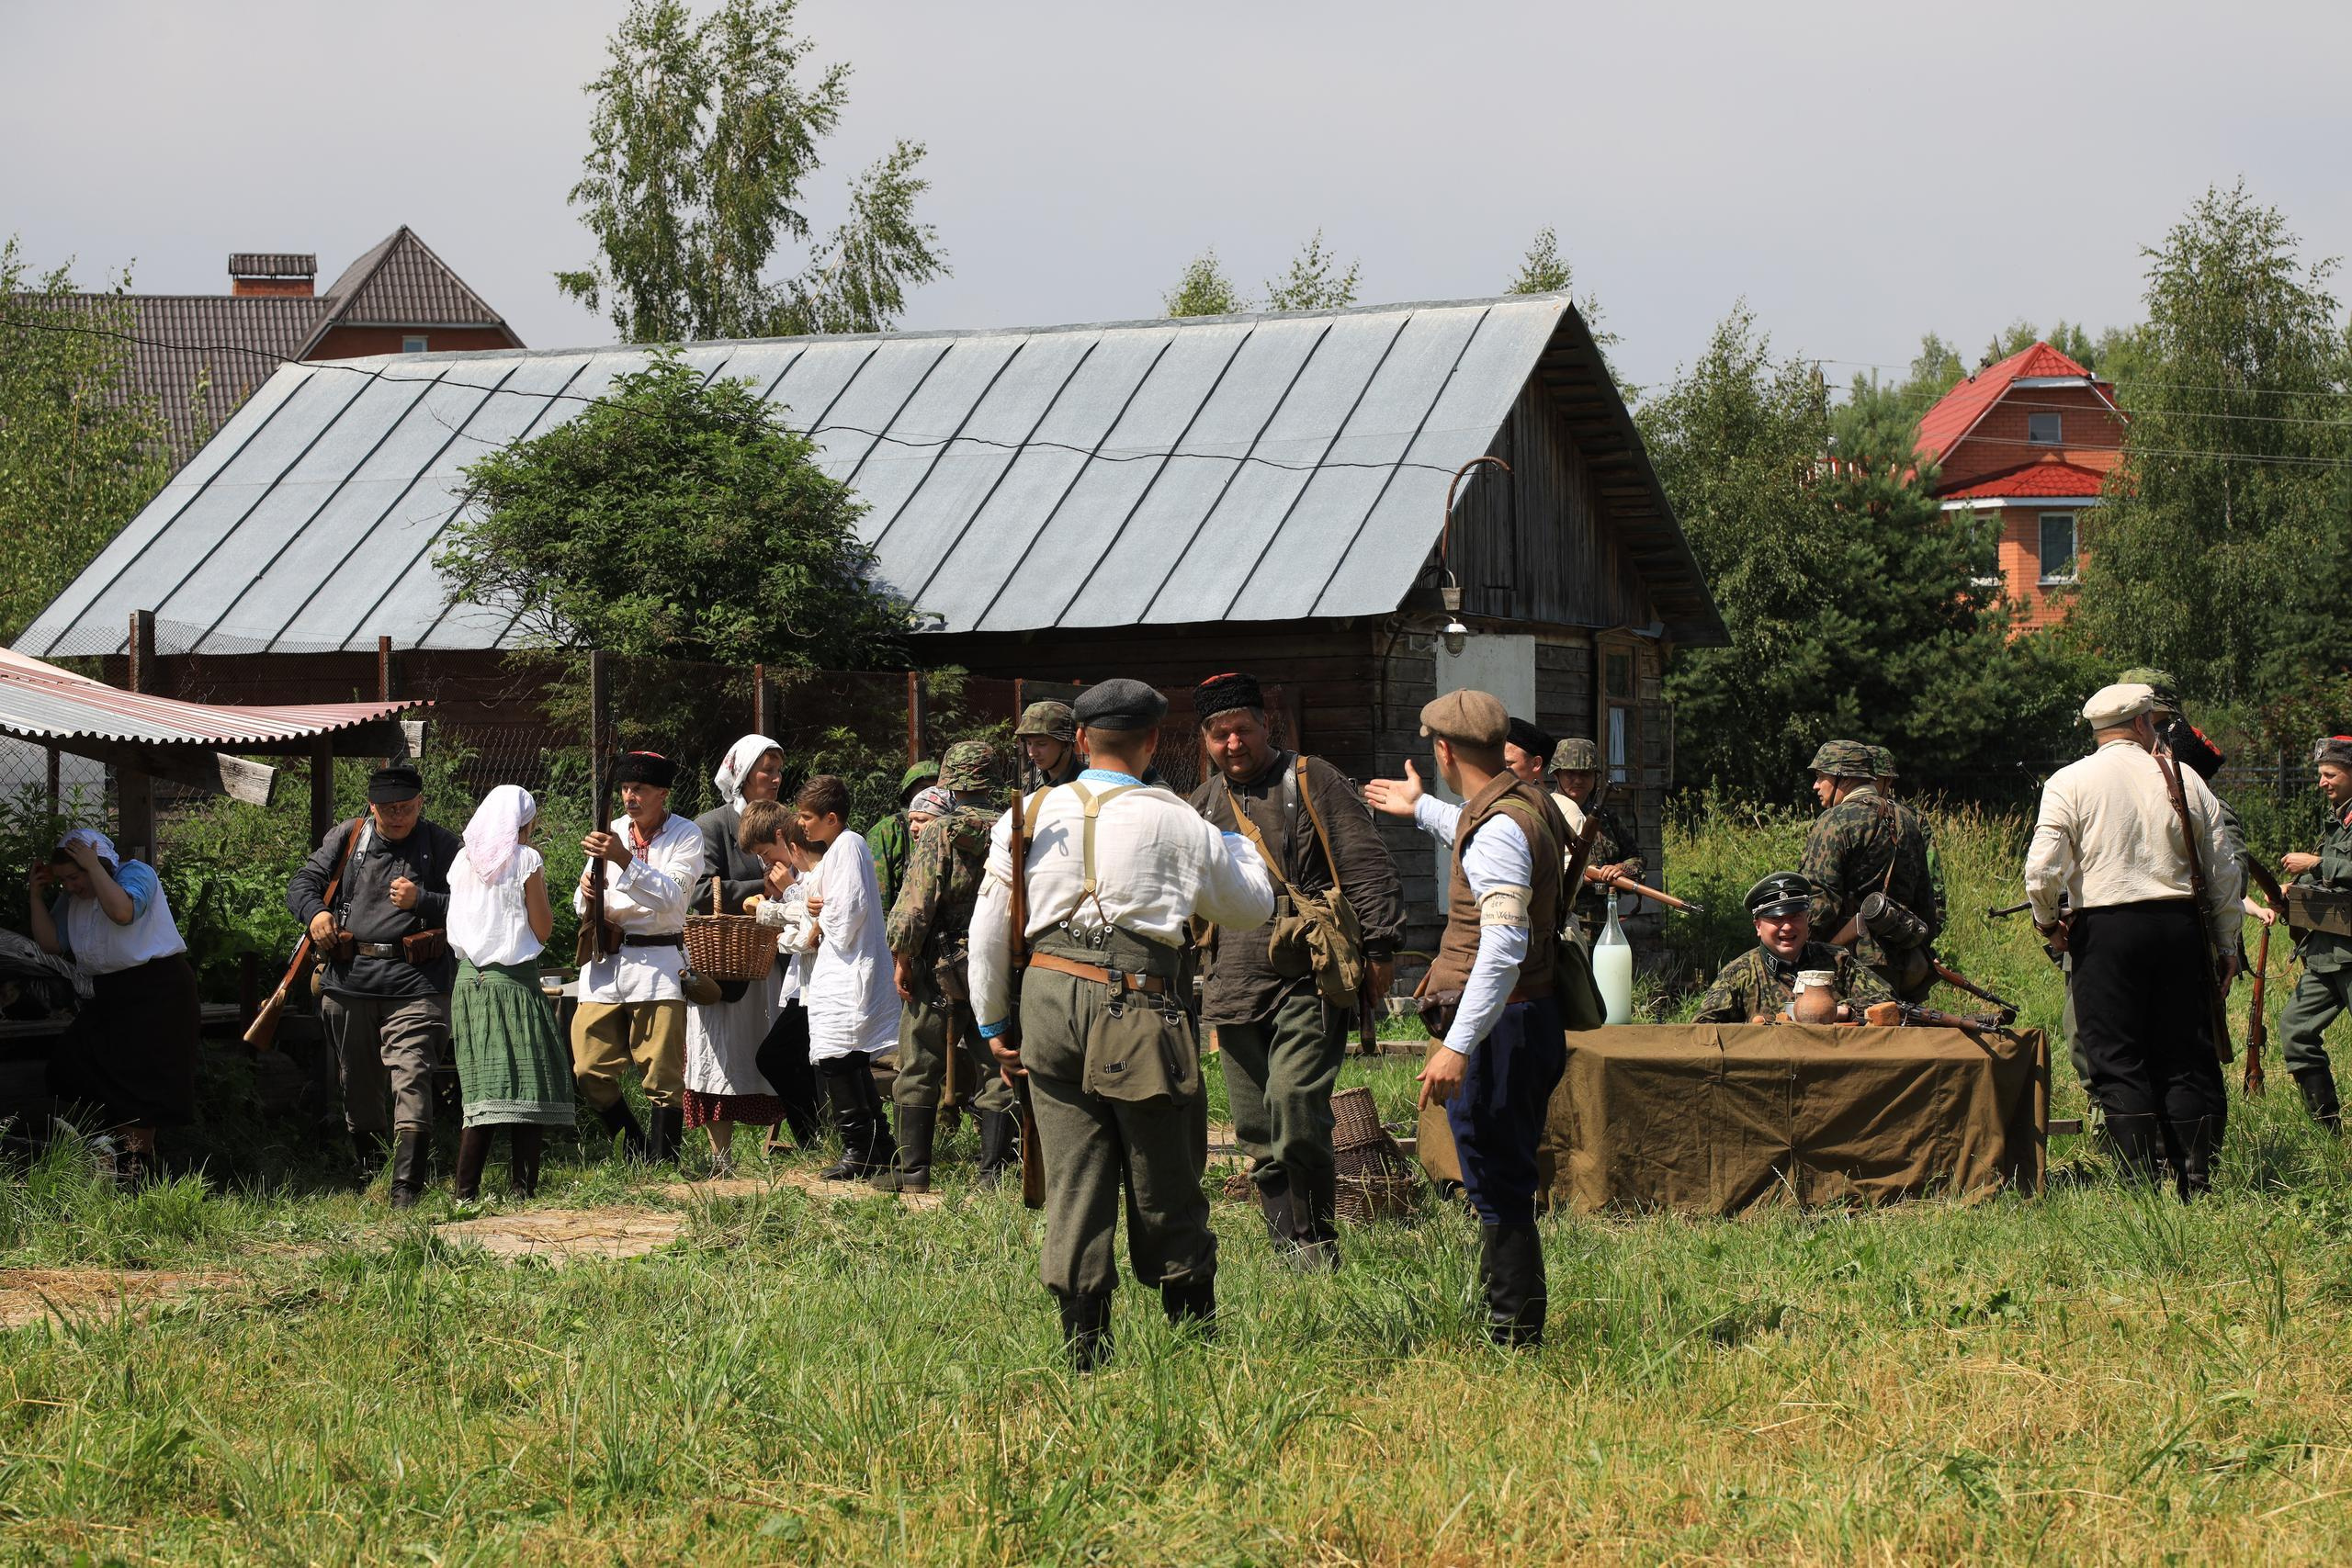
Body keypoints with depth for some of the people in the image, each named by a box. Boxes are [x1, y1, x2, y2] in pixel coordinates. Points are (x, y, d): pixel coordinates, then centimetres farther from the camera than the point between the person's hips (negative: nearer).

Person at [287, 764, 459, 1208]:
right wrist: (314, 912, -7)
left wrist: (420, 900, -14)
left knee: (411, 1080, -15)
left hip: (415, 984, -4)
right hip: (350, 980, 4)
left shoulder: (441, 844, 4)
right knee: (357, 1084, 14)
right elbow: (302, 883, 14)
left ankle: (408, 1187, -19)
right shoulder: (348, 838, 10)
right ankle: (367, 1168, 31)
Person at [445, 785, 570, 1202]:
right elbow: (542, 930, -4)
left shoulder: (462, 862, 11)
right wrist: (541, 884, 8)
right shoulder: (525, 860, -4)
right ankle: (524, 1189, -7)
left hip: (468, 979, 5)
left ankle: (466, 1192, -1)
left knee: (482, 1089, 6)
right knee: (529, 1086, -2)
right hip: (513, 980, -5)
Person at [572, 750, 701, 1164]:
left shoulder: (685, 836, 0)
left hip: (658, 961, -5)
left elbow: (672, 898, -15)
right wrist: (587, 894, -9)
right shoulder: (612, 832, 13)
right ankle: (635, 1149, 17)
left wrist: (624, 859, -24)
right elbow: (583, 902, 15)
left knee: (662, 1074, -6)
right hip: (604, 959, 5)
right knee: (590, 1071, 0)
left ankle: (662, 1159, 0)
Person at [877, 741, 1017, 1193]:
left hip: (941, 968, -4)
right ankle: (993, 1169, 7)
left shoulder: (939, 833, -10)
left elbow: (916, 902, -14)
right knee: (994, 1071, 8)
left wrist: (902, 958, -4)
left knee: (920, 1070, 6)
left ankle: (913, 1169, 8)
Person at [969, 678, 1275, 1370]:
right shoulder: (1173, 822, -1)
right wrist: (1237, 844, 32)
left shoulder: (1033, 814, 6)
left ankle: (1084, 1347, 7)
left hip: (1049, 1001, 3)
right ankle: (1193, 1327, 16)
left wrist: (993, 1022, 20)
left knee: (1073, 1182, 6)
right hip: (1134, 1007, -3)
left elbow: (989, 926, 10)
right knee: (1165, 1183, 8)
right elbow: (1252, 907, 13)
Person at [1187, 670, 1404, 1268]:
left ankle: (1318, 1240, -5)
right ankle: (1288, 1246, 14)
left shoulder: (1311, 781, 0)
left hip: (1310, 980, -6)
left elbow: (1367, 865, -3)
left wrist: (1379, 949, -9)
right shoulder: (1203, 803, 17)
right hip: (1235, 988, 6)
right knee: (1257, 1129, 5)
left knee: (1295, 1101, -19)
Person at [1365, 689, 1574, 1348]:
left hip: (1500, 1026, -10)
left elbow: (1504, 948, -28)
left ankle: (1511, 1338, -4)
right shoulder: (1527, 805, 13)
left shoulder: (1497, 828, -19)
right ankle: (1520, 1330, 22)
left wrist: (1458, 1046, -31)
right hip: (1532, 1020, 10)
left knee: (1497, 1188, -7)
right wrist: (1421, 810, 57)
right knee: (1507, 1187, 15)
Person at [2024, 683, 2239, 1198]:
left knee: (2117, 1061, 1)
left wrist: (2049, 923, 9)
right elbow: (2223, 873, 9)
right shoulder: (2184, 780, 6)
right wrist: (2226, 947, 17)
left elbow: (2042, 871, -10)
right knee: (2186, 1057, 8)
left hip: (2105, 928, -2)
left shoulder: (2069, 783, -1)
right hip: (2179, 924, 2)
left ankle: (2142, 1183, -5)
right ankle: (2198, 1181, 6)